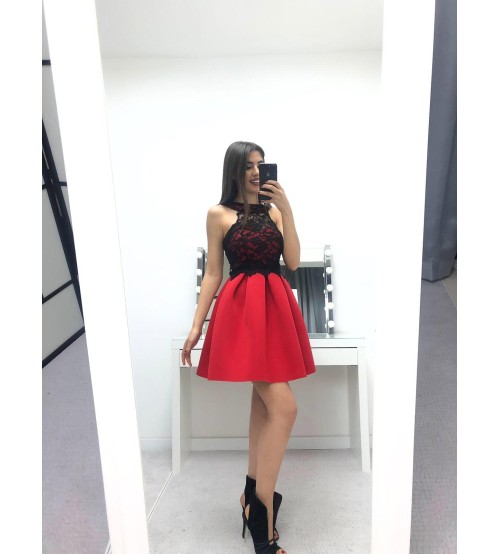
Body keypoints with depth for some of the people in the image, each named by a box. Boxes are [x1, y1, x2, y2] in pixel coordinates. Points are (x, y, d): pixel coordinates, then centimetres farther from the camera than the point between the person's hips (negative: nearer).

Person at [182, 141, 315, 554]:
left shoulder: (275, 209, 12)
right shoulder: (219, 214, 3)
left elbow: (293, 262, 2)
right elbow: (213, 273, 3)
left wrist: (286, 209, -5)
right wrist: (196, 325, 0)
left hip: (277, 307, 5)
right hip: (242, 310, -5)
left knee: (263, 403, 11)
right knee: (284, 407, -12)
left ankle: (253, 494, 26)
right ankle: (262, 505, 2)